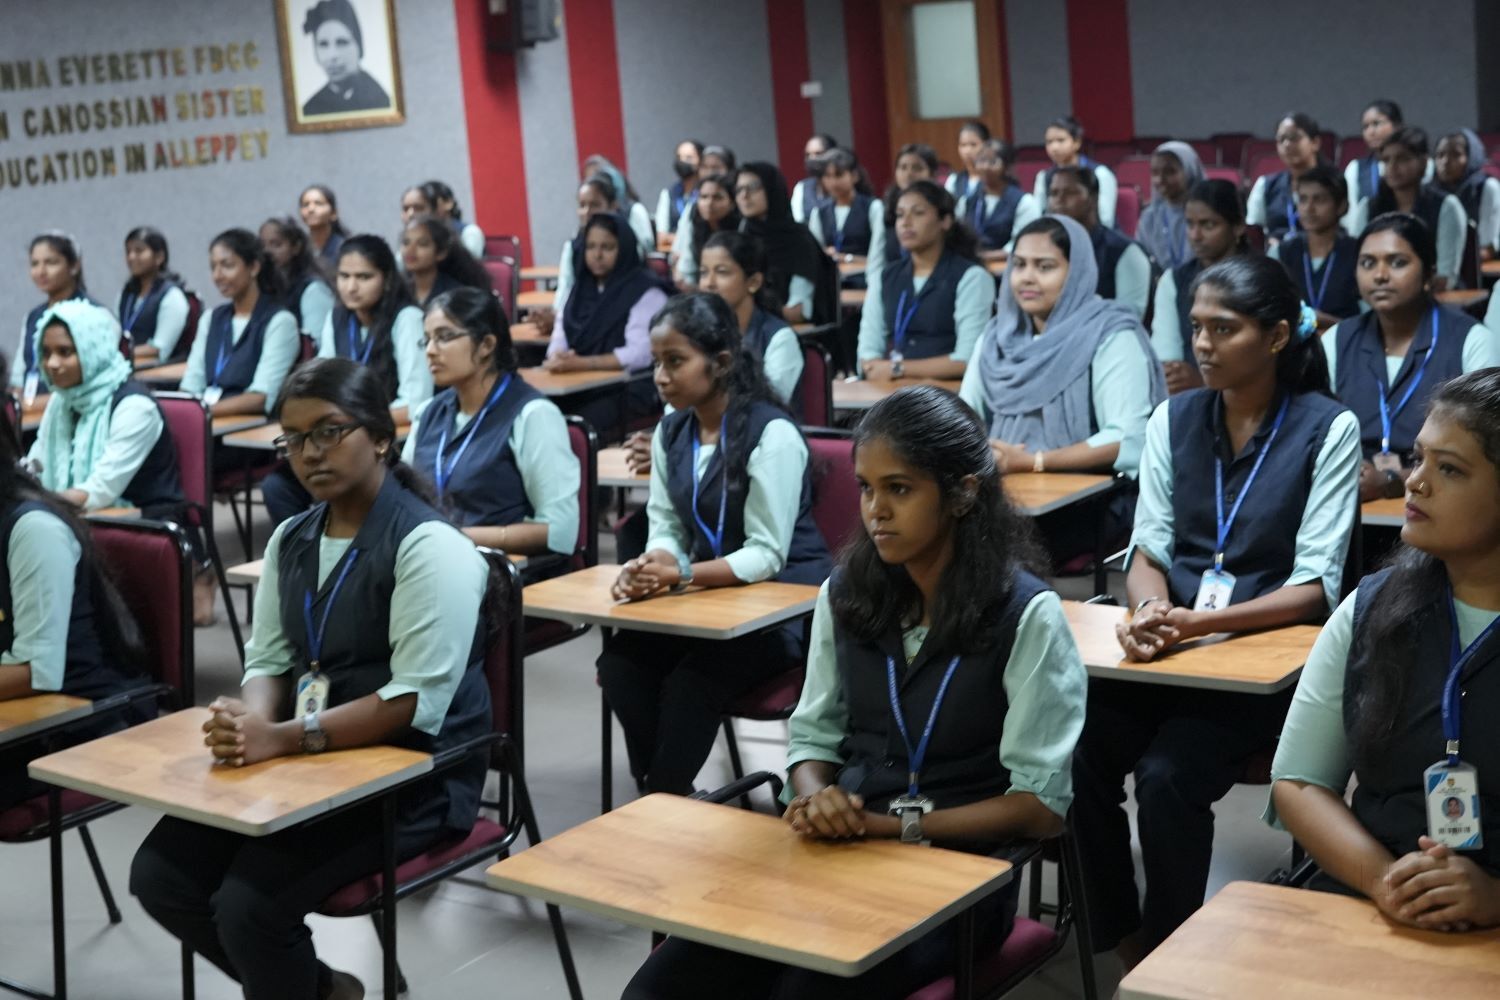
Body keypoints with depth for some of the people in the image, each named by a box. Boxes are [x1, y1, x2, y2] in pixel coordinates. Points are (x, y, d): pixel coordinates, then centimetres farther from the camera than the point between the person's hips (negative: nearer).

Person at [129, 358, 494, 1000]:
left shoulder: (428, 545, -15)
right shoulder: (290, 540, 10)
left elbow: (418, 699, -21)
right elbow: (269, 659, 10)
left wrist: (282, 739, -27)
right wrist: (251, 721, -14)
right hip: (310, 760, 8)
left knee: (250, 902, -23)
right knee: (161, 874, -6)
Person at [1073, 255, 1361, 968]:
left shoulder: (1327, 429, -5)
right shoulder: (1173, 419, 7)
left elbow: (1315, 586, -11)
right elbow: (1148, 548, 5)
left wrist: (1197, 623, -25)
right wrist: (1150, 610, -20)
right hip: (1167, 644, 4)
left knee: (1167, 778, -27)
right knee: (1078, 759, -22)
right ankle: (1124, 950, -2)